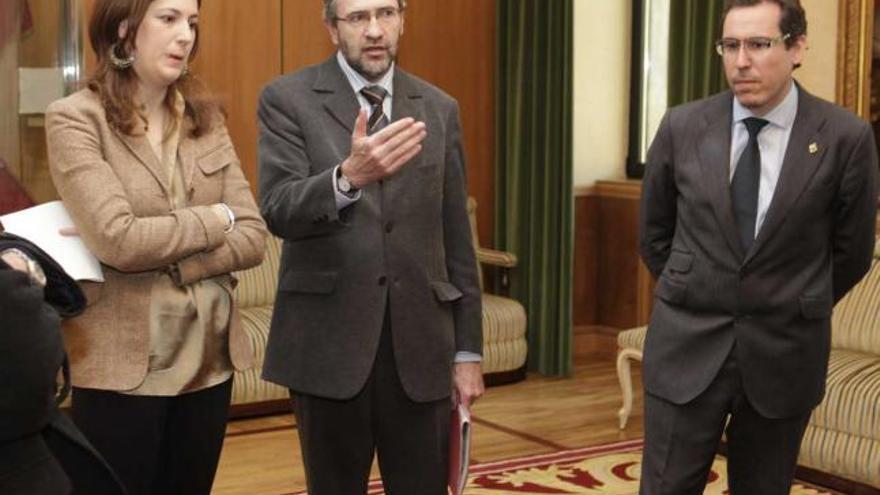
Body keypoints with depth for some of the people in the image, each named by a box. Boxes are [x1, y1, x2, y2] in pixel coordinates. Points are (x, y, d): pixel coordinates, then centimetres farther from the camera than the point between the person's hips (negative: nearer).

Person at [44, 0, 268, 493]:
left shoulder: (207, 118, 8)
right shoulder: (75, 118, -8)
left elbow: (253, 236, 0)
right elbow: (117, 238, -20)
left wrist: (161, 258, -14)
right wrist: (214, 219, -8)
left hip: (209, 359, 5)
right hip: (125, 365, -5)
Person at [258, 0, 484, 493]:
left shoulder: (439, 109, 8)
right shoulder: (288, 99, -2)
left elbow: (456, 238, 9)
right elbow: (279, 212, -16)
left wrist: (468, 348, 7)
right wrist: (348, 177, -35)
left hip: (419, 341, 3)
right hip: (329, 341, -2)